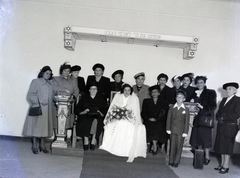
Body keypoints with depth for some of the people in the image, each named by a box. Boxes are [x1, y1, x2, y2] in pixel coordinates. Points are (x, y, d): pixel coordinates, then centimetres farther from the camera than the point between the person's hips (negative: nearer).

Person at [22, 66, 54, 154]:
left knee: (45, 126, 7)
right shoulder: (36, 81, 0)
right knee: (36, 126, -2)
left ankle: (42, 146, 17)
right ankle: (34, 146, 8)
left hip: (47, 109, 5)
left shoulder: (50, 83, 14)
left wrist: (52, 105, 1)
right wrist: (38, 101, -15)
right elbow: (30, 95, -5)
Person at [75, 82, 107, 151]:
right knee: (85, 121, -34)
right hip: (85, 116, 0)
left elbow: (105, 110, 8)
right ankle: (86, 141, -31)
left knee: (96, 121, -35)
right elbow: (77, 109, 8)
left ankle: (94, 140, -28)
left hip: (97, 117, 0)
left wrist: (100, 113, -14)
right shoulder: (84, 97, 18)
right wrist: (83, 111, -12)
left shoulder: (101, 98, 18)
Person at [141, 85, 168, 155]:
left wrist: (156, 119, -10)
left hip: (159, 122, 0)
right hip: (148, 121, 1)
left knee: (158, 127, -30)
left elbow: (165, 115, 3)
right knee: (151, 127, -30)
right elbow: (143, 113, 9)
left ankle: (152, 146, -13)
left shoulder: (163, 102, 13)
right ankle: (155, 145, -15)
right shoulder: (146, 101, 17)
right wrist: (149, 118, -10)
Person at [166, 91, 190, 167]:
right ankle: (171, 161, 13)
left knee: (179, 146, 2)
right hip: (173, 130, 1)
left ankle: (176, 162, 11)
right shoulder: (172, 107, 6)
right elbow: (168, 118, 5)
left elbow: (187, 122, 0)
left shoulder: (186, 109, 1)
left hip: (181, 131, -1)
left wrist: (185, 132, -5)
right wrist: (168, 129, -1)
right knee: (172, 145, 4)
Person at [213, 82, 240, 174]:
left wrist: (224, 117, -11)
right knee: (221, 146, 9)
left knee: (227, 146, -2)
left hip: (230, 127, -6)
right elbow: (218, 112, 16)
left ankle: (226, 166, 4)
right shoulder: (224, 100, 16)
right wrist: (219, 118, -5)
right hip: (221, 126, 6)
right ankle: (222, 164, 17)